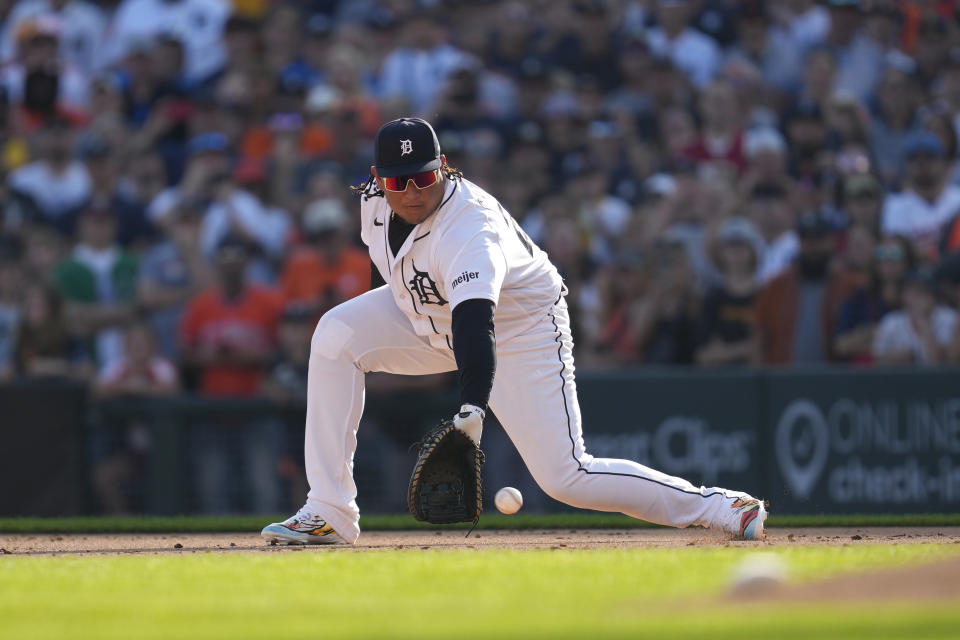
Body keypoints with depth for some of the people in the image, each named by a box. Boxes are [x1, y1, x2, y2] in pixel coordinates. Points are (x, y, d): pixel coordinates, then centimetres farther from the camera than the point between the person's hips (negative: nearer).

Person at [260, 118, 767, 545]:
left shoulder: (471, 230, -38)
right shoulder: (374, 199, -14)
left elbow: (475, 320, -53)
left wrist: (473, 404, -66)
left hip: (524, 330, -7)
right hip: (430, 318, 7)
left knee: (565, 478, -15)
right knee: (336, 336, -14)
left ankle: (715, 507, -1)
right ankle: (330, 514, -12)